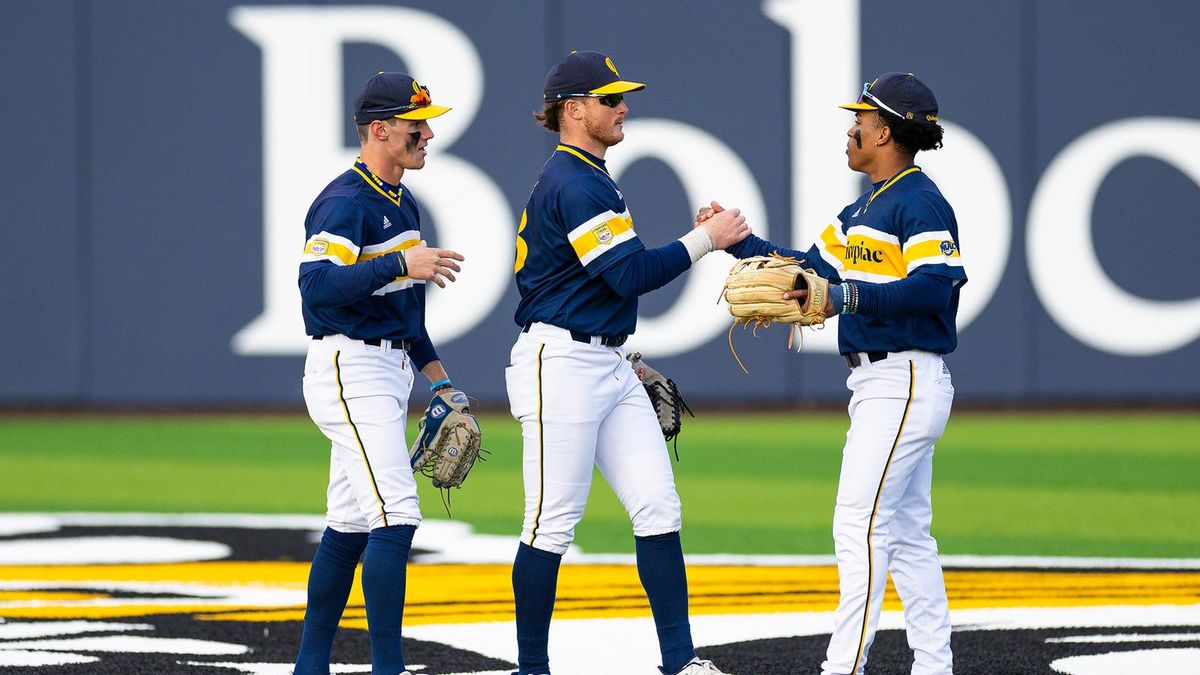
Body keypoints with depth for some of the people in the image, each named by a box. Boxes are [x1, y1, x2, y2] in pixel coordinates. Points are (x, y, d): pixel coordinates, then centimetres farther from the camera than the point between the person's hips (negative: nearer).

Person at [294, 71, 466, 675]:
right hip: (350, 369, -10)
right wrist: (400, 265, -38)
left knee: (351, 523, 12)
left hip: (391, 368, 10)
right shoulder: (345, 203, -16)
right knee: (396, 513, -17)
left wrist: (430, 363, 24)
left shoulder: (400, 203, 16)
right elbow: (318, 284, -30)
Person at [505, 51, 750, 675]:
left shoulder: (589, 179, 17)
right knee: (553, 523, -3)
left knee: (658, 508, 1)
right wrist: (705, 239, -11)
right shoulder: (574, 185, -15)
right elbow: (631, 273, -21)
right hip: (560, 365, -10)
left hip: (610, 366, 10)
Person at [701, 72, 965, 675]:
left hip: (905, 382, -11)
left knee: (859, 525, -14)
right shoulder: (865, 206, 18)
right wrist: (736, 241, 19)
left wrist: (848, 298, -28)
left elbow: (933, 288, -26)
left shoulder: (920, 202, -14)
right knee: (906, 533, 11)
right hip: (876, 382, 11)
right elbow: (815, 269, 20)